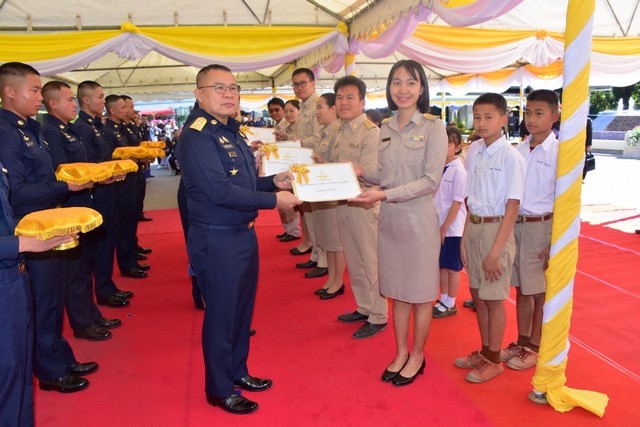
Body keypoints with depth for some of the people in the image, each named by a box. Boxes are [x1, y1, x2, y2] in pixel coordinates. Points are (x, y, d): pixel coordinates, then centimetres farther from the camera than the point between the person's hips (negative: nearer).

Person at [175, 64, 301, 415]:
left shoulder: (231, 132, 11)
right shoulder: (196, 135, -18)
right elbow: (220, 191, -26)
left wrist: (274, 180, 1)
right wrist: (273, 199, -20)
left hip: (244, 234, 9)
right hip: (217, 240, -9)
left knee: (242, 309, 20)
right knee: (221, 315, 5)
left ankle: (237, 371, 39)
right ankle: (220, 390, 25)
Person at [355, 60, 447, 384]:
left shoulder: (433, 127, -9)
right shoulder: (386, 129, 8)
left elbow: (430, 181, -15)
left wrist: (386, 195, -22)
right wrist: (361, 172, -5)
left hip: (419, 218, -5)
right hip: (389, 218, 5)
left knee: (420, 294, 9)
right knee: (397, 292, 16)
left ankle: (417, 357, 28)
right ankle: (401, 353, 32)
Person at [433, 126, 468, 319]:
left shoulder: (459, 171, -14)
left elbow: (457, 203, -15)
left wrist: (444, 228, -15)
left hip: (452, 228, -6)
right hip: (439, 225, 7)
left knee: (452, 267, 7)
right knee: (441, 265, 16)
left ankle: (450, 304, 19)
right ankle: (443, 300, 29)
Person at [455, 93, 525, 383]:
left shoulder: (510, 157, -14)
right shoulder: (473, 151, 4)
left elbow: (512, 207, -15)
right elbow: (471, 199, 8)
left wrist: (496, 251, -18)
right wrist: (465, 238, 4)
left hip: (496, 229, -6)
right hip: (473, 228, 6)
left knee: (493, 298, 7)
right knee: (478, 294, 17)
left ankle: (493, 360, 26)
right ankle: (484, 351, 36)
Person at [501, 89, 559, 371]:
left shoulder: (559, 153, -10)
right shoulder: (518, 150, 5)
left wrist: (554, 243, -13)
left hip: (542, 226, -5)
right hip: (516, 224, 5)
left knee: (541, 292, 8)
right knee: (521, 288, 16)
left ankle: (535, 348, 25)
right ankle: (522, 342, 31)